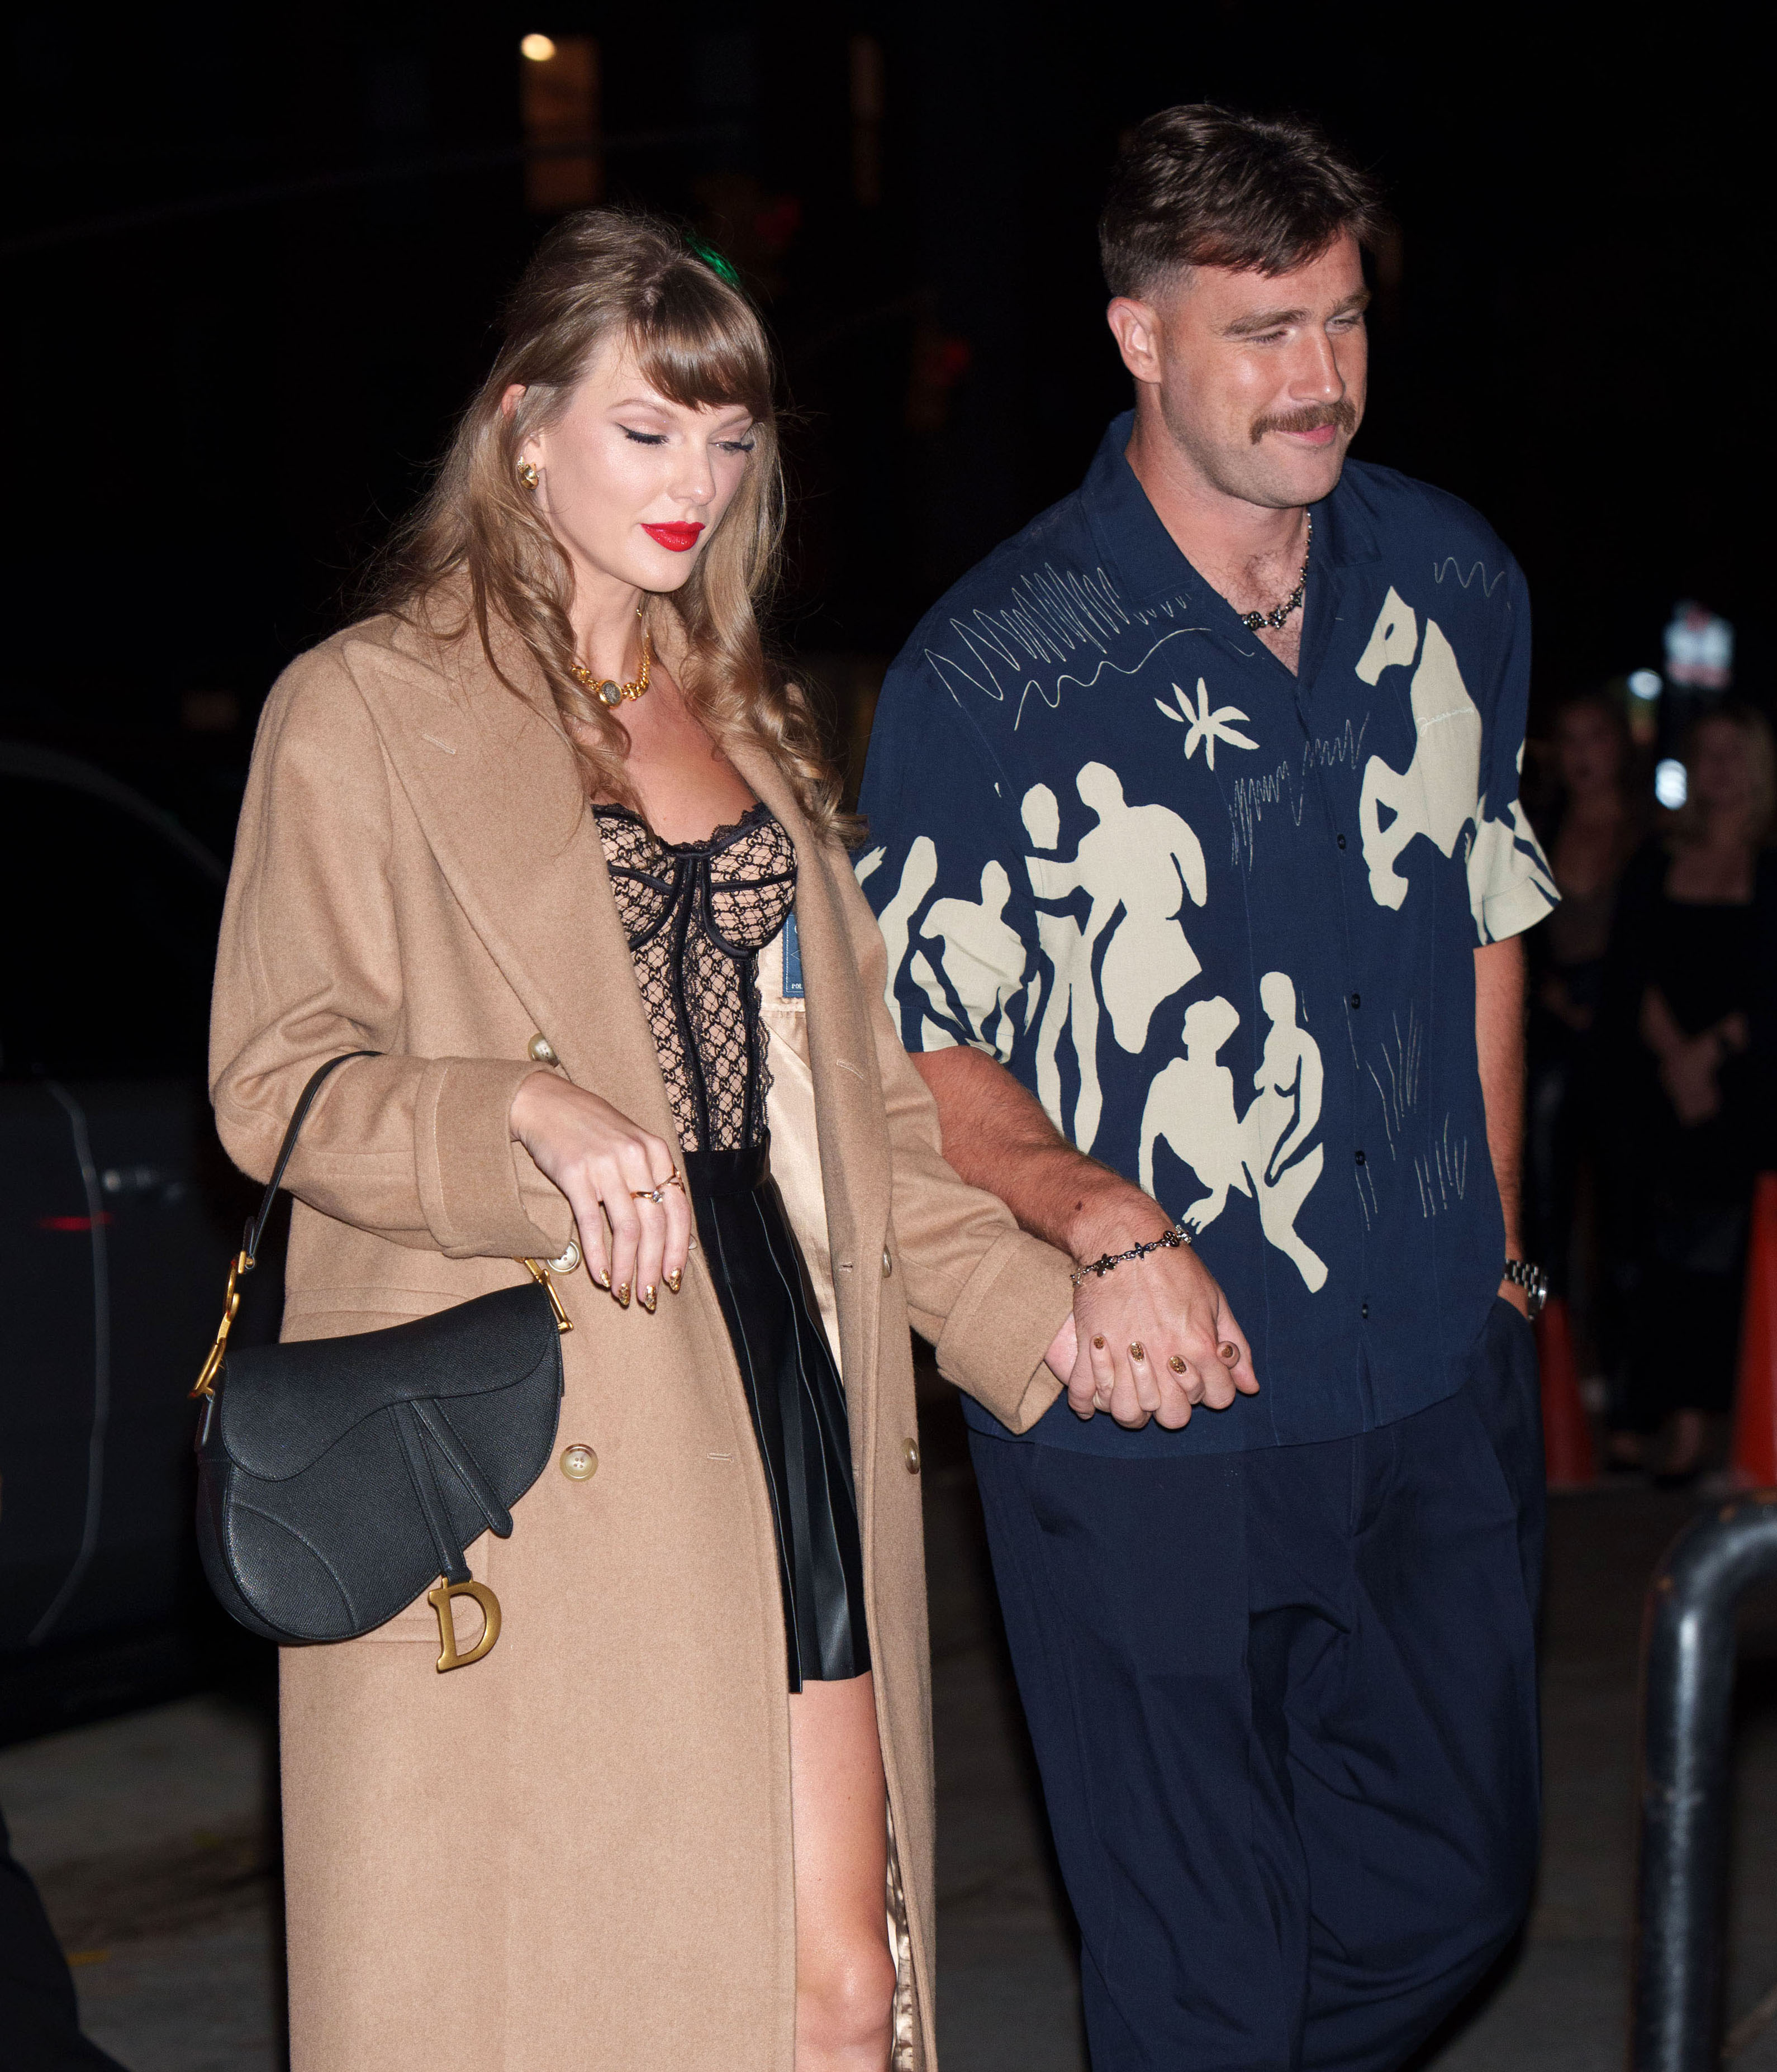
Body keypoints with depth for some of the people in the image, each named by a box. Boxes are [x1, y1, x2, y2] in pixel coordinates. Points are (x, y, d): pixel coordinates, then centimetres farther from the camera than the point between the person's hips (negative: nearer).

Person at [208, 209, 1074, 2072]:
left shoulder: (753, 726, 21)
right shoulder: (361, 712, 2)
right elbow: (277, 1080, -5)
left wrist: (1043, 1318, 12)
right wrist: (528, 1117, -22)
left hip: (777, 1382, 5)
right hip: (527, 1474, -5)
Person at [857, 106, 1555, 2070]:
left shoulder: (1451, 584, 2)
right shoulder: (993, 670, -13)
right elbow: (916, 1046, -9)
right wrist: (1110, 1224, -26)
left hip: (1435, 1393, 5)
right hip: (1149, 1415, -5)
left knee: (1454, 1887, 17)